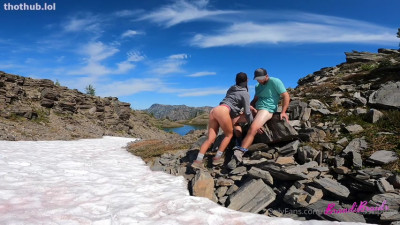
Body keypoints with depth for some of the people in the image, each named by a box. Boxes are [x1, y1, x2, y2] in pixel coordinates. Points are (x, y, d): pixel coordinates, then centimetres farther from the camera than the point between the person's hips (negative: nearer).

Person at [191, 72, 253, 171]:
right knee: (229, 134, 11)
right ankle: (217, 158, 5)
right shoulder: (245, 93, 9)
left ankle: (198, 161, -7)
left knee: (211, 138, 2)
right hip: (222, 111, -7)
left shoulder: (231, 89, 29)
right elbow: (247, 113, 6)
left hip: (214, 111, 7)